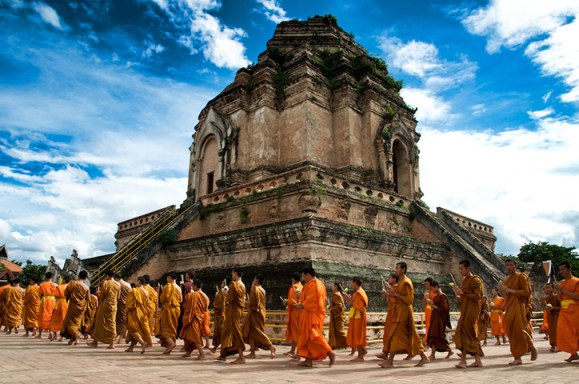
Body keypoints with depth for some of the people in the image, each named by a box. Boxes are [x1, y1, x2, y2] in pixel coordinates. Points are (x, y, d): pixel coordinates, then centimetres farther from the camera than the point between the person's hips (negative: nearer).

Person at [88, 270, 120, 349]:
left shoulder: (105, 283, -10)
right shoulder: (118, 285, 7)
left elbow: (101, 295, -7)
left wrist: (98, 292, 11)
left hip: (104, 305, -5)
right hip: (113, 306, 5)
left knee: (99, 322, 9)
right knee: (111, 323, 7)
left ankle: (95, 341, 18)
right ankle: (112, 343, 3)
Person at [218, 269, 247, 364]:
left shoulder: (233, 284, -15)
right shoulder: (242, 285, 11)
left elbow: (229, 299, -17)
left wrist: (227, 293, 1)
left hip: (233, 310, -9)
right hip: (240, 309, 9)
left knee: (235, 332, -6)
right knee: (226, 331, 18)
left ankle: (241, 357, -6)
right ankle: (223, 355, 27)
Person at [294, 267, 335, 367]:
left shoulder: (312, 284, -14)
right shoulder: (319, 283, 17)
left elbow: (311, 300, -21)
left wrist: (301, 305, -9)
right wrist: (302, 296, 18)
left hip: (312, 314, -11)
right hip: (316, 313, 11)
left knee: (312, 336, -10)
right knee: (307, 337, 10)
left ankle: (330, 353, -15)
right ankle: (309, 360, 9)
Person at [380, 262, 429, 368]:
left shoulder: (406, 283, -14)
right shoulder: (400, 282, 15)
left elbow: (409, 300, -18)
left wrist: (396, 294, -19)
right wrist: (392, 293, 5)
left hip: (403, 311, -10)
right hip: (399, 311, 10)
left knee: (395, 334, -8)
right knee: (410, 336, 12)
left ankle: (390, 361, -5)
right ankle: (424, 358, 19)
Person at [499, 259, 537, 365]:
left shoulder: (521, 276, -3)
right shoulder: (506, 279, 16)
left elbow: (526, 292, -12)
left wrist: (510, 290, -15)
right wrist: (503, 290, 2)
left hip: (518, 306, -6)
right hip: (509, 307, 6)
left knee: (519, 329, -10)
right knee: (512, 332, 2)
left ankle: (532, 348, 17)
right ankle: (517, 358, 5)